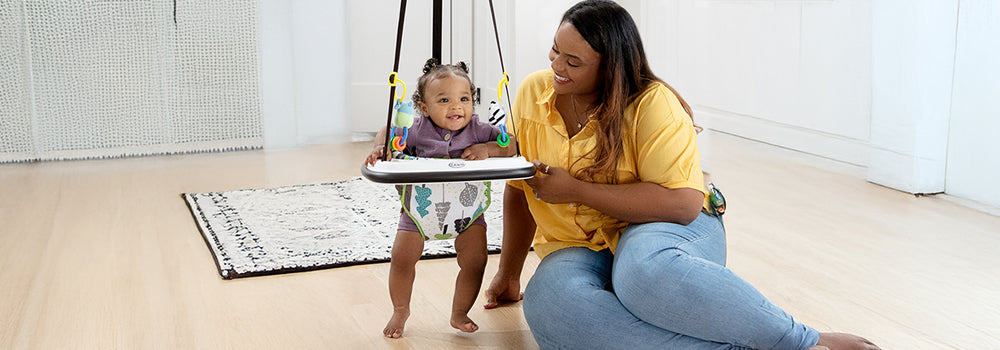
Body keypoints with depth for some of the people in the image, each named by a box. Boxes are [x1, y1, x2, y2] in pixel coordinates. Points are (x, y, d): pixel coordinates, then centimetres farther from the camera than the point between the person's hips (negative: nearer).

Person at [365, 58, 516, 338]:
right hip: (421, 208, 0)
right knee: (401, 259, -1)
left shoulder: (478, 130, -10)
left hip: (467, 209, 1)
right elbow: (387, 132, -1)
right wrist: (380, 149, -21)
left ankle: (459, 313, 22)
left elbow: (511, 145, -11)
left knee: (475, 263, -2)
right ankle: (400, 310, 26)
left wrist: (488, 149, -28)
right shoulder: (417, 130, -12)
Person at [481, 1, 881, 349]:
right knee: (547, 303, -34)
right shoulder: (533, 93, 2)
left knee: (644, 267, -43)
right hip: (581, 249, 4)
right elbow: (521, 188, 13)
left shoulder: (652, 103, -12)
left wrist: (576, 189, -19)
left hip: (668, 232, -4)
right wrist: (509, 274, 18)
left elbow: (683, 203, -21)